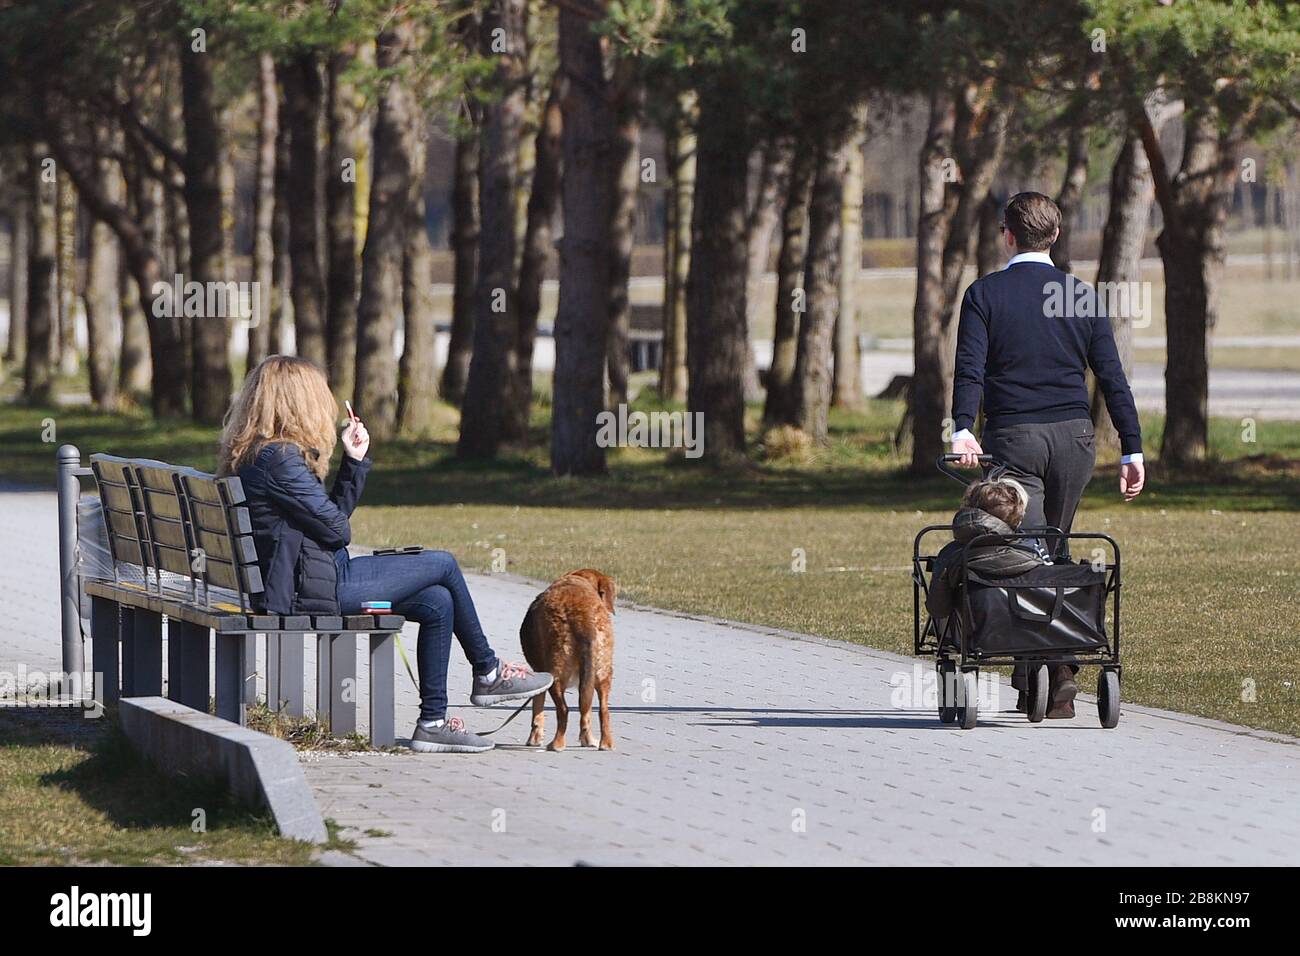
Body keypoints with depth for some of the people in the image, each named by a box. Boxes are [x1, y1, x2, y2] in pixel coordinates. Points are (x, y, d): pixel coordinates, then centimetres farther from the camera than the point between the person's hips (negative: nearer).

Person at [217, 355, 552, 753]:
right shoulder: (278, 458, -20)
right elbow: (335, 528, -17)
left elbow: (335, 512, 18)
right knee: (443, 565, -1)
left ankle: (433, 722, 7)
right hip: (315, 586, -11)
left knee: (439, 602, 7)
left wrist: (354, 460, 11)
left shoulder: (263, 453, 14)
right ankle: (488, 673, 17)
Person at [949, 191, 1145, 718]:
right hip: (1075, 437, 3)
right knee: (1055, 552, 17)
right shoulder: (1083, 296, 8)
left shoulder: (985, 293, 1)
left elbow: (970, 368, -12)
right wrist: (1131, 449, 7)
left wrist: (962, 428, -21)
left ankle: (1055, 673, -20)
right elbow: (1111, 375, 6)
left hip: (1012, 438, -3)